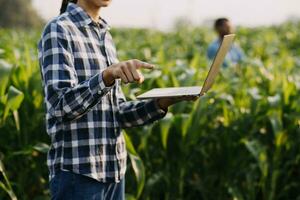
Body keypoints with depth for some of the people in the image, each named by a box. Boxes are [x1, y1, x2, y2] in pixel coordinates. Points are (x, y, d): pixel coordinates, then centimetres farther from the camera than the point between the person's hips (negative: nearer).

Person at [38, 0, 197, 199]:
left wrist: (163, 102, -2)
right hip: (78, 171, -7)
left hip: (114, 169, 7)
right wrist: (107, 74, -32)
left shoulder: (106, 36, 15)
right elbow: (61, 105, -18)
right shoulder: (58, 30, -7)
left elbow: (116, 113, 13)